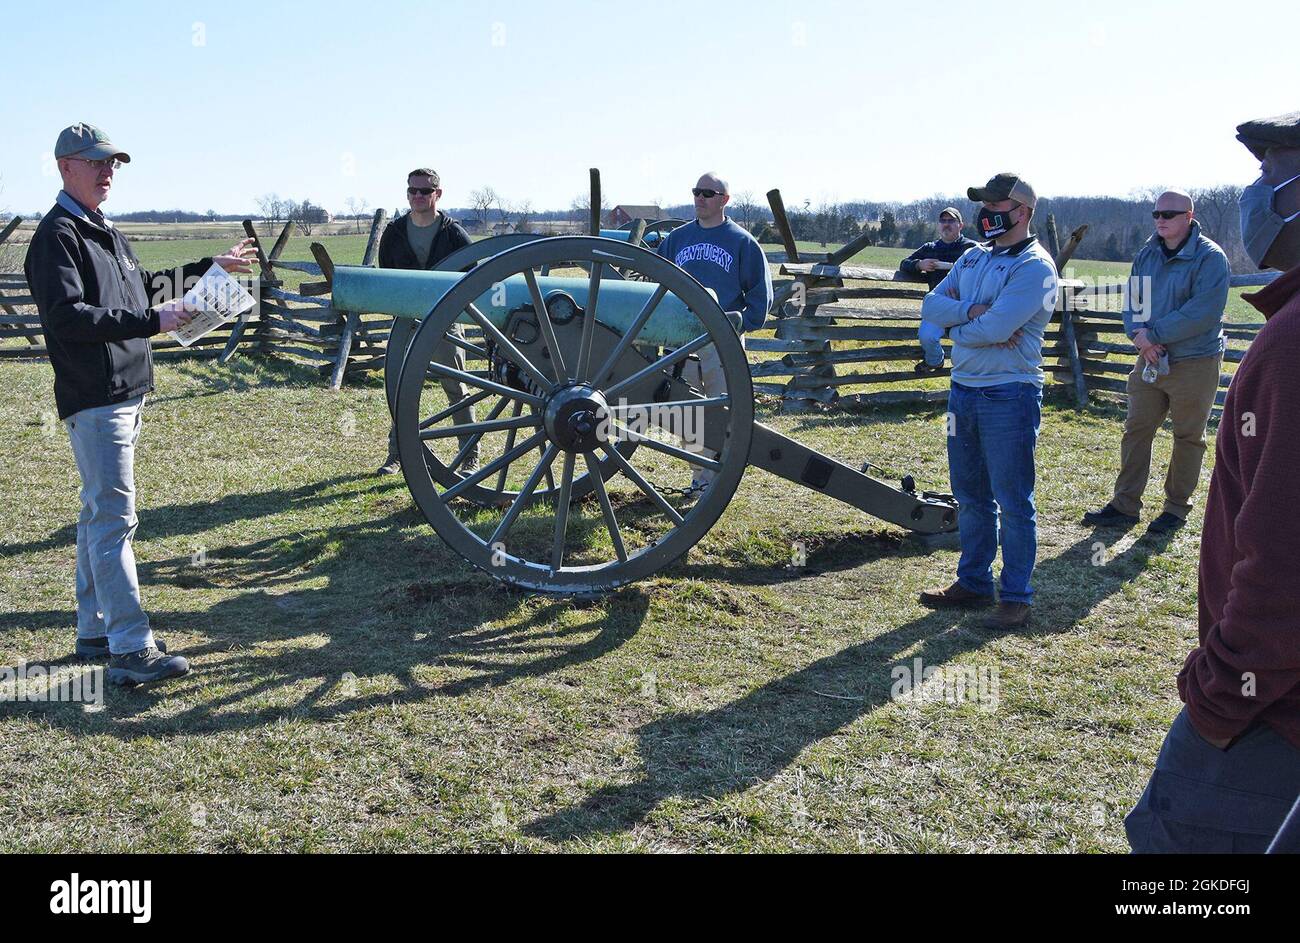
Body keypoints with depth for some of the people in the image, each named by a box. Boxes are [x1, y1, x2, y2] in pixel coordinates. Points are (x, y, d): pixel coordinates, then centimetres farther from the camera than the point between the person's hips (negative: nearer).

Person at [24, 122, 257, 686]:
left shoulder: (105, 233, 19)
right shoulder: (57, 235, -11)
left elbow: (145, 288, 31)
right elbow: (66, 316, -22)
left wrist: (210, 268, 29)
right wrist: (152, 320, -25)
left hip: (125, 395, 10)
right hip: (93, 400, -10)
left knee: (101, 514, 14)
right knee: (114, 517, -12)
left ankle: (95, 631, 24)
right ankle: (131, 650, -11)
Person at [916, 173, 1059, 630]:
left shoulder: (1035, 266, -11)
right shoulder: (973, 258, 14)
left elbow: (996, 326, -23)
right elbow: (931, 305, 3)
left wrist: (957, 327, -5)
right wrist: (971, 310, -14)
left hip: (1009, 397, -8)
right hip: (963, 390, 8)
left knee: (1013, 502, 0)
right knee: (970, 497, 16)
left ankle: (1016, 598, 10)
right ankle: (973, 582, 28)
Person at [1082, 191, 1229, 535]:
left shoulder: (1210, 258, -12)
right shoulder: (1147, 255, 7)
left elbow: (1202, 313, -22)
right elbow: (1132, 302, 8)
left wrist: (1153, 334, -20)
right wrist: (1138, 335, -13)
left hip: (1194, 363, -6)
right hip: (1150, 358, 6)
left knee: (1188, 437, 6)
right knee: (1136, 430, 6)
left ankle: (1176, 507, 18)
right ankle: (1125, 505, 13)